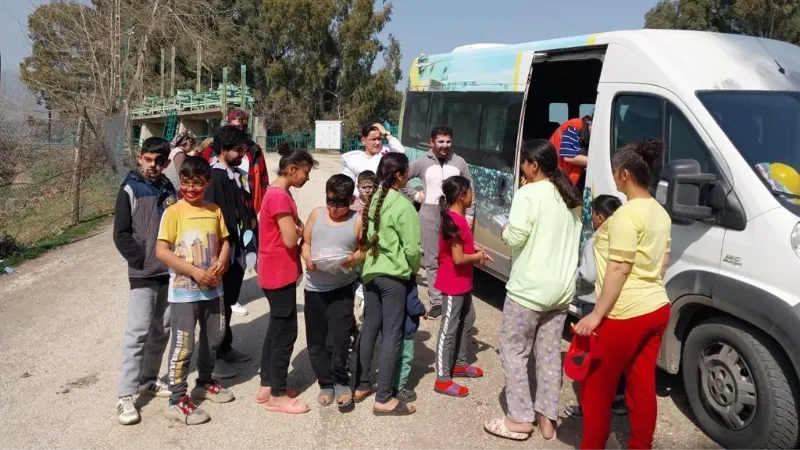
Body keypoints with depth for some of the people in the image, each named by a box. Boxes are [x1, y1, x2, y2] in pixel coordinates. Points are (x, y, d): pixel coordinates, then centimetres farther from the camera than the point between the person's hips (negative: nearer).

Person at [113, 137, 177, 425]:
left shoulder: (169, 190, 8)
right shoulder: (130, 190, -5)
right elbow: (121, 234, -8)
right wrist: (142, 260, -13)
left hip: (170, 272, 5)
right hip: (143, 273, -5)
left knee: (162, 330, 11)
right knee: (138, 331, -6)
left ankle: (148, 381, 26)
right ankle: (125, 396, 1)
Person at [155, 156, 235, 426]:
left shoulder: (215, 211, 3)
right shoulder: (173, 212, -12)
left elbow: (224, 242, 11)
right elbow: (161, 251, -16)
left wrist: (221, 264, -9)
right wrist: (194, 271, -21)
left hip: (213, 288, 6)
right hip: (184, 291, -6)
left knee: (213, 338, 19)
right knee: (183, 346, -1)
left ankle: (205, 382, 40)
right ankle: (177, 401, 11)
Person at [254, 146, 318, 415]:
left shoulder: (278, 193, 12)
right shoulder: (279, 196, -20)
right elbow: (290, 239, -24)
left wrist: (299, 228, -5)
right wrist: (304, 230, -5)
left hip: (278, 272, 10)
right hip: (279, 274, -10)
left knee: (277, 327, 16)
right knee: (286, 331, -2)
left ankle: (267, 386, 26)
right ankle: (277, 396, 9)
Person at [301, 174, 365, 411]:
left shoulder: (358, 220, -4)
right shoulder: (316, 215, 3)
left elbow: (364, 250, -2)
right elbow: (305, 242, 8)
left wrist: (350, 260, -21)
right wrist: (307, 259, -11)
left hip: (343, 288, -3)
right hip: (314, 287, 3)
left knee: (338, 338, -7)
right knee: (316, 340, 9)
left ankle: (341, 382, 16)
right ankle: (326, 383, 27)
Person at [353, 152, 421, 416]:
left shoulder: (373, 200, 6)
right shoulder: (403, 205, -14)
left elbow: (365, 237, 11)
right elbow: (411, 248, -13)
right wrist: (414, 268, 4)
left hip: (371, 271, 7)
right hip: (394, 276, -7)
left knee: (369, 328, 16)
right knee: (392, 335, -1)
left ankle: (361, 386, 26)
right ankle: (383, 399, 3)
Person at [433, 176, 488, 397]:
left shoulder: (457, 218, 8)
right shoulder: (455, 221, -23)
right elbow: (458, 258, -25)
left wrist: (476, 250, 5)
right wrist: (478, 256, -9)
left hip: (462, 282, 10)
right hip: (453, 283, -10)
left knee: (468, 319, 21)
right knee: (449, 328, -3)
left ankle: (459, 364, 35)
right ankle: (443, 379, 6)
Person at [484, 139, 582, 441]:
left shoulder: (528, 194, -14)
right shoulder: (570, 197, 11)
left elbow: (515, 238, -18)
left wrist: (505, 230, 1)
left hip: (529, 288, -7)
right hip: (562, 288, 8)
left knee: (513, 350, 5)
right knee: (550, 352, 13)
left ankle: (520, 418, 9)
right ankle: (547, 418, 20)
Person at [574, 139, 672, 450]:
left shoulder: (628, 214, -18)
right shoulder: (661, 213, 10)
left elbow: (618, 269, -21)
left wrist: (597, 314, -18)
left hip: (627, 315, -9)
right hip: (656, 309, 9)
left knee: (596, 386, 5)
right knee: (642, 386, 16)